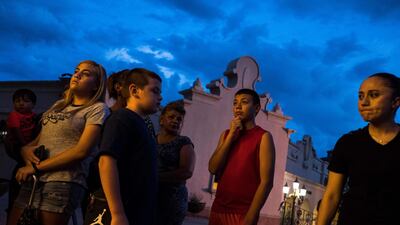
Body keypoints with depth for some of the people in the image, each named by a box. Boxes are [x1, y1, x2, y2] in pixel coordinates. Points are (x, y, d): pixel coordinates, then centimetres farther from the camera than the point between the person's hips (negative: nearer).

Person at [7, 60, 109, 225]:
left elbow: (82, 150, -11)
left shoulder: (98, 109, 0)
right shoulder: (59, 105, 21)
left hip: (64, 182, -6)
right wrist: (26, 149, -3)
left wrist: (36, 167, -10)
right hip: (33, 180, 6)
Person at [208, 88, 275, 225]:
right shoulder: (226, 134, 11)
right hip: (218, 209, 5)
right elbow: (213, 169, 0)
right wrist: (231, 136, -7)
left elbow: (266, 182, -12)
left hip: (242, 214, -5)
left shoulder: (263, 137, -6)